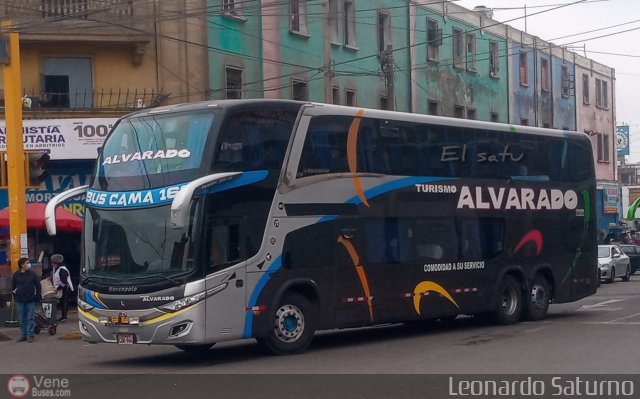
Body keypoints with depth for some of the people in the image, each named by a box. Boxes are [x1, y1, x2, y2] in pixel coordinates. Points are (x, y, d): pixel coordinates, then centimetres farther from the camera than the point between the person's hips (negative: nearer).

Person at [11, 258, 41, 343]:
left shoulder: (32, 274, 0)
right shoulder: (16, 275, 0)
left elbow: (38, 286, 4)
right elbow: (13, 286, 11)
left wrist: (37, 296, 0)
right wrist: (16, 294, 5)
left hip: (31, 300, -1)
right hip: (20, 300, 1)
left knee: (31, 318, -1)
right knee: (22, 319, 8)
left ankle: (30, 335, 2)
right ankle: (23, 335, 15)